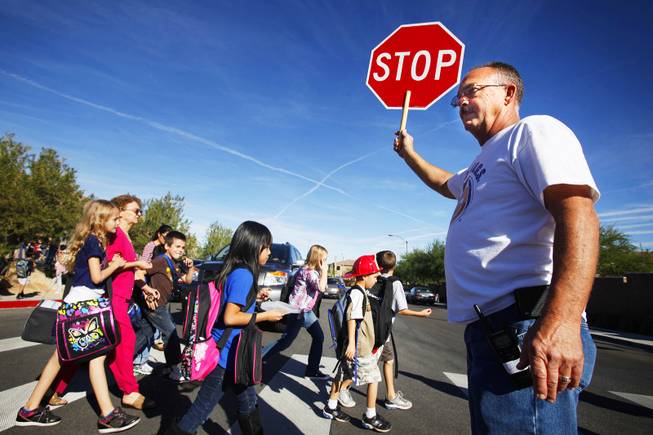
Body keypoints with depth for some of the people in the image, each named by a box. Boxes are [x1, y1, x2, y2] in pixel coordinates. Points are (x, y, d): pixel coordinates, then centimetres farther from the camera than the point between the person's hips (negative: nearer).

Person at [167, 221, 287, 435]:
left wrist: (254, 298, 11)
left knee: (247, 401, 21)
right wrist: (265, 316, -16)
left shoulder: (235, 271, 6)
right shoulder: (244, 275, -22)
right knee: (204, 405, 8)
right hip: (227, 354, -10)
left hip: (230, 352, 10)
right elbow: (230, 318, -25)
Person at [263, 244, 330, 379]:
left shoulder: (313, 271, 11)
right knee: (286, 340, -5)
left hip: (306, 310, 10)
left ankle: (312, 370, 19)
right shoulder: (308, 271, -20)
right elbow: (321, 287, -30)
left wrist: (322, 271, 7)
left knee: (319, 337, 9)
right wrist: (324, 270, -22)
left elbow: (322, 287, 14)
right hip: (298, 310, -10)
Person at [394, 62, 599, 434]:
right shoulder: (482, 166, 27)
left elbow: (577, 213, -20)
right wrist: (409, 155, 49)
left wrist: (561, 319, -32)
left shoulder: (533, 130, -2)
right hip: (488, 329, 10)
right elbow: (444, 184, 51)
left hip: (526, 329, -10)